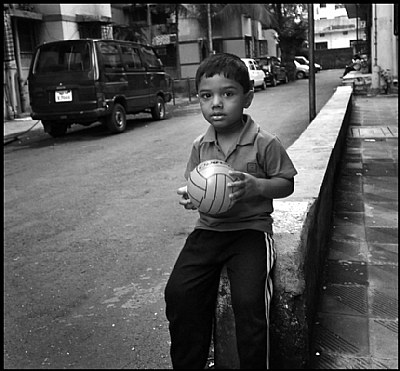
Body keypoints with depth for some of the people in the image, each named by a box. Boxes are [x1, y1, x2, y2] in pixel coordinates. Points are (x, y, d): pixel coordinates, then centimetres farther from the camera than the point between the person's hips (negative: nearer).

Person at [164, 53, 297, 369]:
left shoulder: (265, 143, -6)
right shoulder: (200, 146, 7)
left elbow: (286, 184, 0)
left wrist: (257, 186, -20)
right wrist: (188, 195, -7)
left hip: (251, 228, -4)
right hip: (209, 228, 4)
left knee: (248, 299, -23)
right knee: (178, 292, -11)